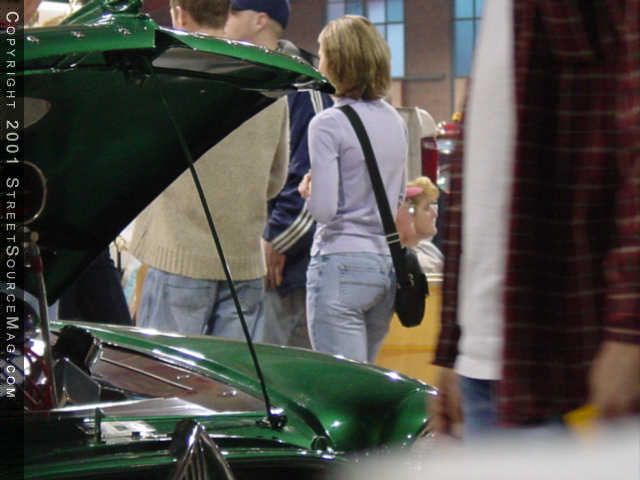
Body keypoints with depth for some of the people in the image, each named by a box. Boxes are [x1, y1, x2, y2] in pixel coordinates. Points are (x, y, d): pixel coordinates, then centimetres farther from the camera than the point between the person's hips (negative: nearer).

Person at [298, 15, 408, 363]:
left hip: (341, 263, -7)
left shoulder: (328, 124, -11)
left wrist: (307, 191, 4)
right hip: (387, 264, 7)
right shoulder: (394, 121, 11)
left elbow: (323, 209, -16)